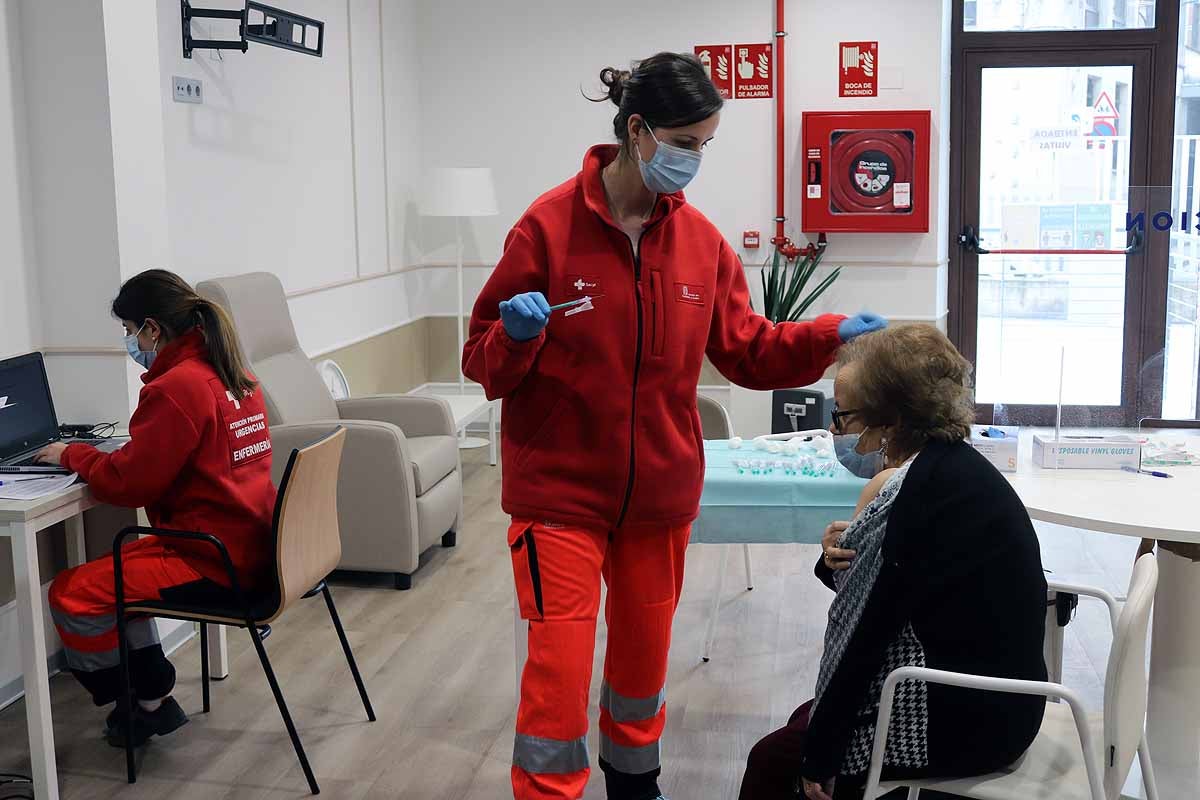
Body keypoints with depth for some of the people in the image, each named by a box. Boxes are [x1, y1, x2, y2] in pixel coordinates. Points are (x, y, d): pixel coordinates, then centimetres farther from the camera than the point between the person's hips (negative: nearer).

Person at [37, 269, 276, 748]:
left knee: (70, 595, -1)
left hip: (213, 561, -10)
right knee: (115, 571, 24)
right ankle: (153, 696, 24)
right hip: (251, 544, 10)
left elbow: (127, 484, -15)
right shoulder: (234, 375, 9)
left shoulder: (174, 389, -19)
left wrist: (73, 454, 2)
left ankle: (146, 704, 16)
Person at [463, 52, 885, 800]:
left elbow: (747, 350, 6)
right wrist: (516, 337, -29)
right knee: (560, 667, -6)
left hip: (659, 488, 5)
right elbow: (485, 360, -8)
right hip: (559, 488, -4)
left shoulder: (701, 239, 0)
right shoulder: (549, 225, -12)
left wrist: (830, 335, -7)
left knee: (644, 654, 20)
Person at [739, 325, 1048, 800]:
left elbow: (873, 629, -19)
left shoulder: (922, 488, -23)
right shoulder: (952, 462, 5)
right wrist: (838, 560, -11)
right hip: (994, 698, 9)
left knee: (772, 761, 4)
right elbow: (886, 596, 11)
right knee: (805, 720, 22)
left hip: (965, 722, -9)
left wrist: (820, 757, -11)